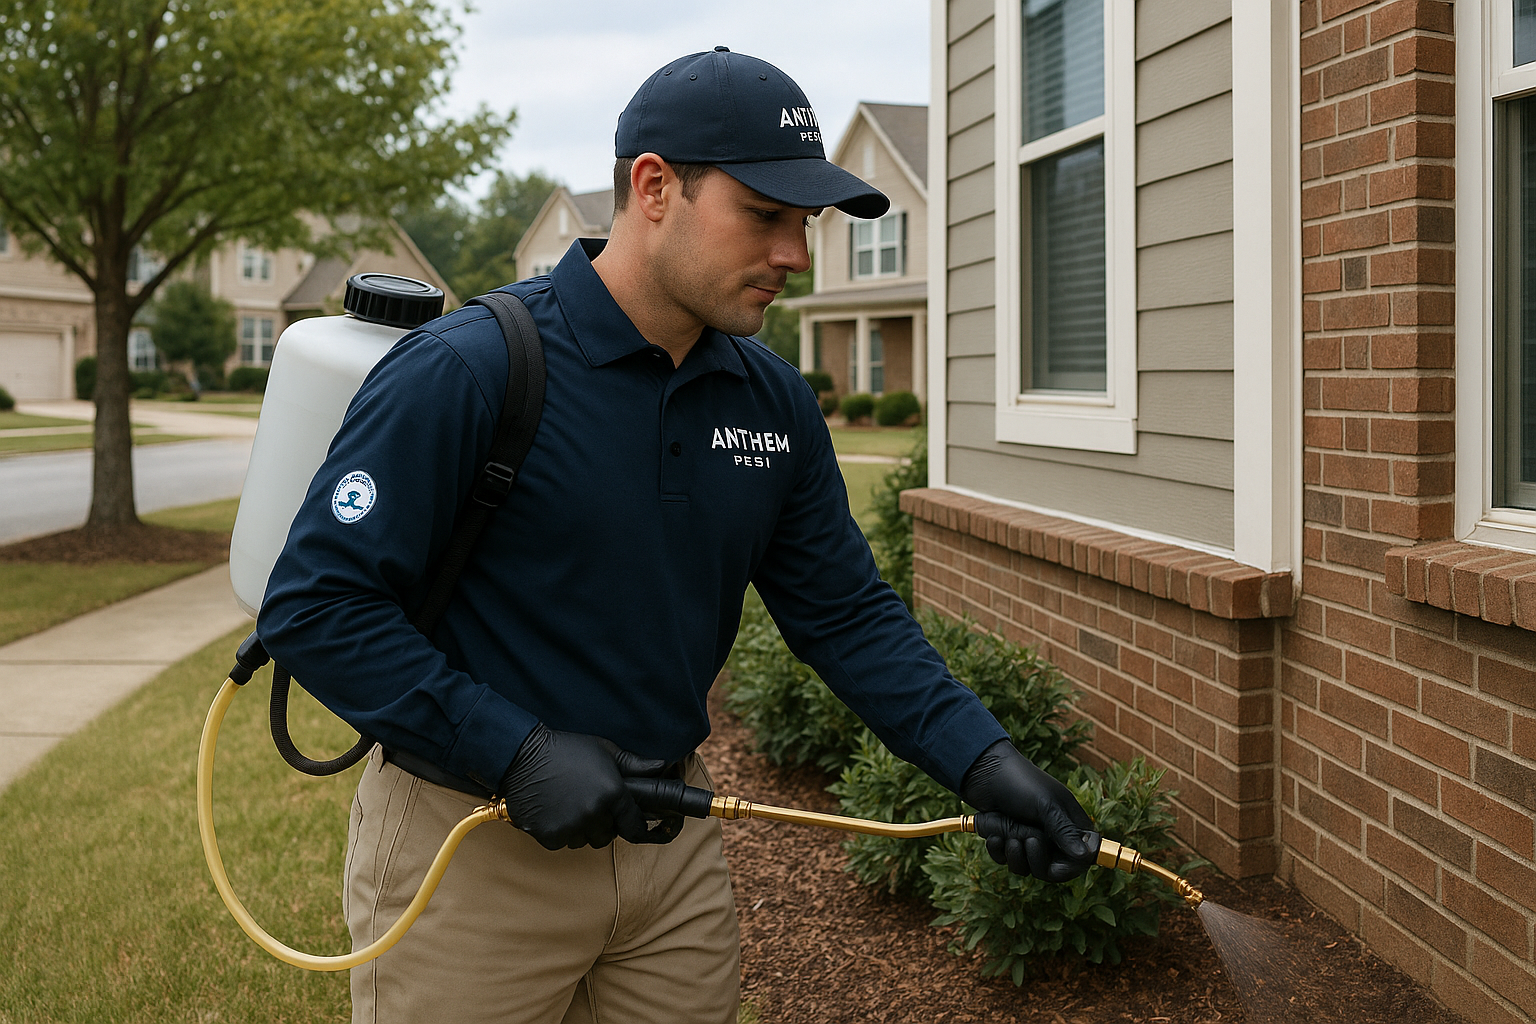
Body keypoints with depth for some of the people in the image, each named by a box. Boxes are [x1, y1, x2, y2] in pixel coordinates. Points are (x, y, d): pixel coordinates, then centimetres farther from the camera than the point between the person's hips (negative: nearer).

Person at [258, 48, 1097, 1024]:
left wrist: (983, 761, -9)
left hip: (673, 837, 6)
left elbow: (848, 613, 4)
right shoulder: (463, 370, -19)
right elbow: (314, 604, -19)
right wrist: (518, 753, -24)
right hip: (471, 855, -5)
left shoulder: (775, 401, 1)